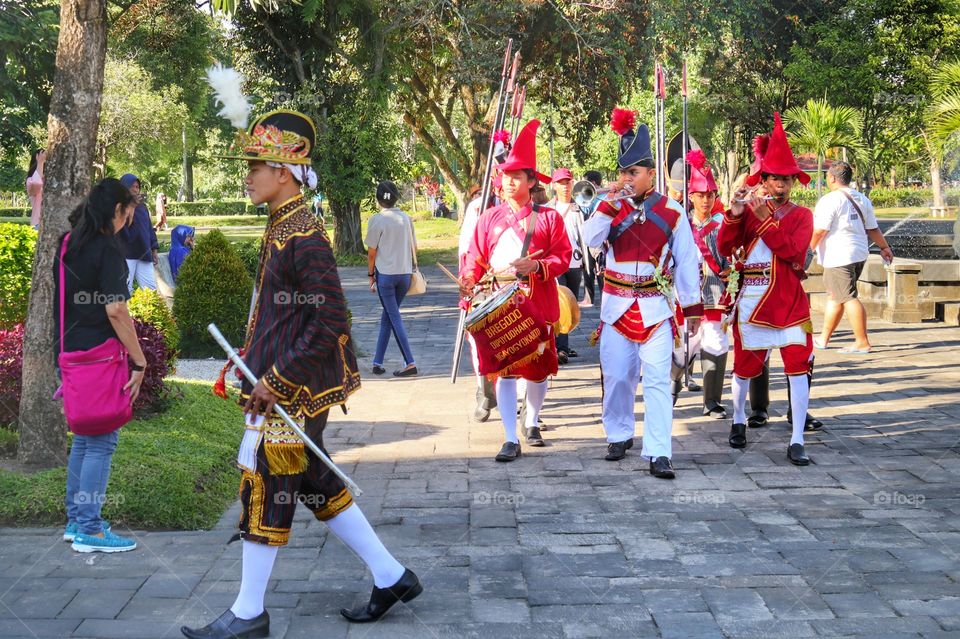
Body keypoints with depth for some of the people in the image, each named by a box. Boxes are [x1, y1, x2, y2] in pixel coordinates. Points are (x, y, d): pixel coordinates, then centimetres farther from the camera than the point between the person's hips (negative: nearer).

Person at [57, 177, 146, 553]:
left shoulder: (67, 245, 11)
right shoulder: (107, 249, -14)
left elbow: (64, 301, 16)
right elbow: (115, 310, -20)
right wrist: (139, 360, -15)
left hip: (69, 352, 9)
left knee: (84, 436, 18)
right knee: (101, 440, -1)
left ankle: (75, 520, 26)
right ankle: (89, 530, 3)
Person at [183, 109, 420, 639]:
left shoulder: (304, 237, -18)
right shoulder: (281, 228, 11)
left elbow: (330, 325, -22)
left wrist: (276, 381, -20)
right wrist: (255, 370, 15)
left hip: (294, 393, -10)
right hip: (282, 384, 10)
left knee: (265, 490, 1)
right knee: (317, 484, 16)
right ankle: (391, 577, 26)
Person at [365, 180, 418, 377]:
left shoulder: (377, 220, -9)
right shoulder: (406, 218, 5)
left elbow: (372, 252, -7)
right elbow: (414, 247, 10)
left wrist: (370, 275, 4)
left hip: (385, 274, -4)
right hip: (405, 273, 5)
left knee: (394, 317, 0)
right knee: (387, 316, 14)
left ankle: (410, 363, -7)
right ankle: (377, 362, 16)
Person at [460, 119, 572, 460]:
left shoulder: (549, 217, 2)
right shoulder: (489, 217, 7)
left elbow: (563, 256, -1)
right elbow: (476, 257, 7)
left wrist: (536, 265, -19)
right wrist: (469, 280, -13)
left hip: (537, 303, -1)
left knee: (538, 368, 10)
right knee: (504, 369, -3)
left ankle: (532, 424, 34)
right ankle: (511, 440, 1)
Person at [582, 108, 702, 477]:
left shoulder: (671, 213, -1)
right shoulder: (612, 208, 5)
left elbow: (687, 262, 3)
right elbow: (590, 239, -12)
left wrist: (692, 307, 4)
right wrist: (610, 204, -19)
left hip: (656, 307, -2)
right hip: (617, 306, 2)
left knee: (657, 380, -8)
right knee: (617, 376, 10)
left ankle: (659, 453, -9)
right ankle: (619, 435, 29)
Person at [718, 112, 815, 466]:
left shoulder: (801, 215, 3)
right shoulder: (748, 210, 4)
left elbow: (790, 249, -16)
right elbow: (725, 248, -8)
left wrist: (764, 217, -20)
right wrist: (733, 213, -22)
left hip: (791, 303, 0)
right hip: (752, 301, 1)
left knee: (799, 366, -9)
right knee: (744, 366, 11)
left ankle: (797, 441, -5)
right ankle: (739, 421, 35)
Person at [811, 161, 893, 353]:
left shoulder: (830, 200, -12)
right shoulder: (861, 199, 13)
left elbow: (819, 230, -16)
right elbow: (873, 228, 17)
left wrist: (809, 248, -2)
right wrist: (884, 247, 27)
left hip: (838, 257, -9)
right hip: (859, 254, 9)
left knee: (849, 297, -7)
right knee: (834, 295, 17)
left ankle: (862, 343, -7)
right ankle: (823, 338, 25)